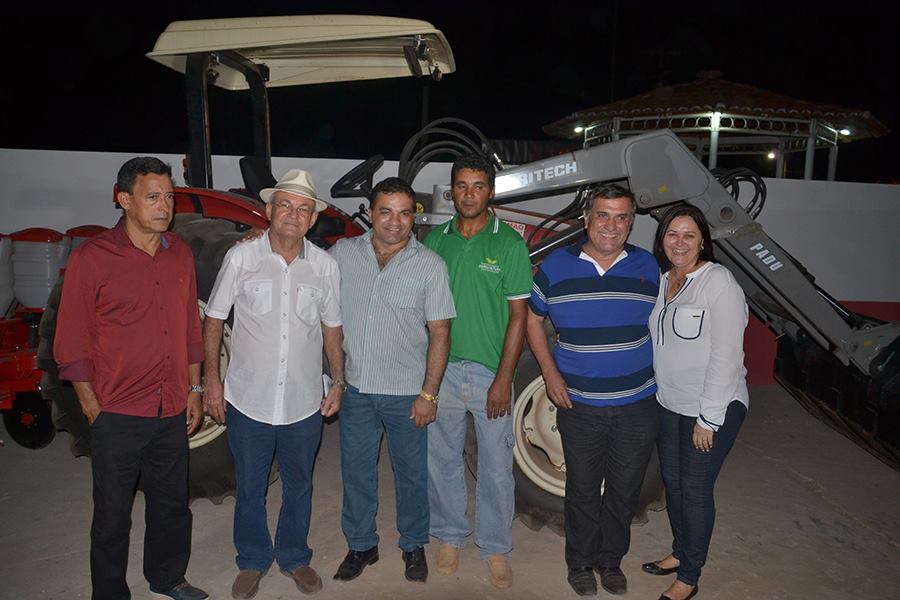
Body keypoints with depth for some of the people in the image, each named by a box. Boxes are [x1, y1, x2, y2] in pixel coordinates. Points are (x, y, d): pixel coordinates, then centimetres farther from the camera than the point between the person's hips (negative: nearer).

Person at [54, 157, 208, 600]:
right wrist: (93, 408, -9)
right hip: (117, 416, -5)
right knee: (113, 515, 12)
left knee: (172, 504, 20)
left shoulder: (180, 254, 3)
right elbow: (71, 343, -8)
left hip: (172, 412, 5)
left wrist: (193, 388, 10)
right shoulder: (91, 259, -12)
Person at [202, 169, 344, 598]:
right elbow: (214, 321, 0)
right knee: (250, 488, 15)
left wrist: (339, 382, 5)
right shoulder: (240, 258, -7)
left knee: (298, 487, 18)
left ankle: (294, 556, 40)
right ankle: (252, 560, 38)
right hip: (247, 401, -1)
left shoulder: (325, 266, -1)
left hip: (304, 403, 2)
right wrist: (212, 380, -3)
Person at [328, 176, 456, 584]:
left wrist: (429, 393, -11)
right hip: (356, 387, 2)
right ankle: (360, 545, 37)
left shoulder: (429, 265, -7)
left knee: (411, 474, 13)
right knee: (356, 471, 16)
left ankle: (413, 546, 36)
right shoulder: (342, 253, -1)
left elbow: (439, 332, -8)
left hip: (406, 393, -2)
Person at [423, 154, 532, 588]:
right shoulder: (435, 239, 4)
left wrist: (503, 380, -10)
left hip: (491, 373, -2)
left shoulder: (510, 243, -5)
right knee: (442, 459, 14)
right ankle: (450, 535, 35)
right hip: (442, 369, 3)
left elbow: (518, 315, -6)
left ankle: (496, 547, 28)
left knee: (496, 467, 8)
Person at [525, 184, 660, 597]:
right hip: (579, 404, -1)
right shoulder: (556, 265, -3)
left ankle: (610, 559, 36)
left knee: (625, 489, 14)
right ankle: (581, 562, 34)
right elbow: (532, 318, 7)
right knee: (583, 488, 12)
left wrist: (662, 376, 3)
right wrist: (549, 371, -2)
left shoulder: (648, 266, 1)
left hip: (637, 405, 1)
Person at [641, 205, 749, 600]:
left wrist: (709, 419, -19)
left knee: (695, 489, 3)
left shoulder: (718, 281, -16)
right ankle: (680, 553, 39)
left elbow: (726, 355, -19)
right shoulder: (661, 282, 5)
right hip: (670, 404, 7)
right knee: (672, 481, 17)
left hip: (713, 409, -7)